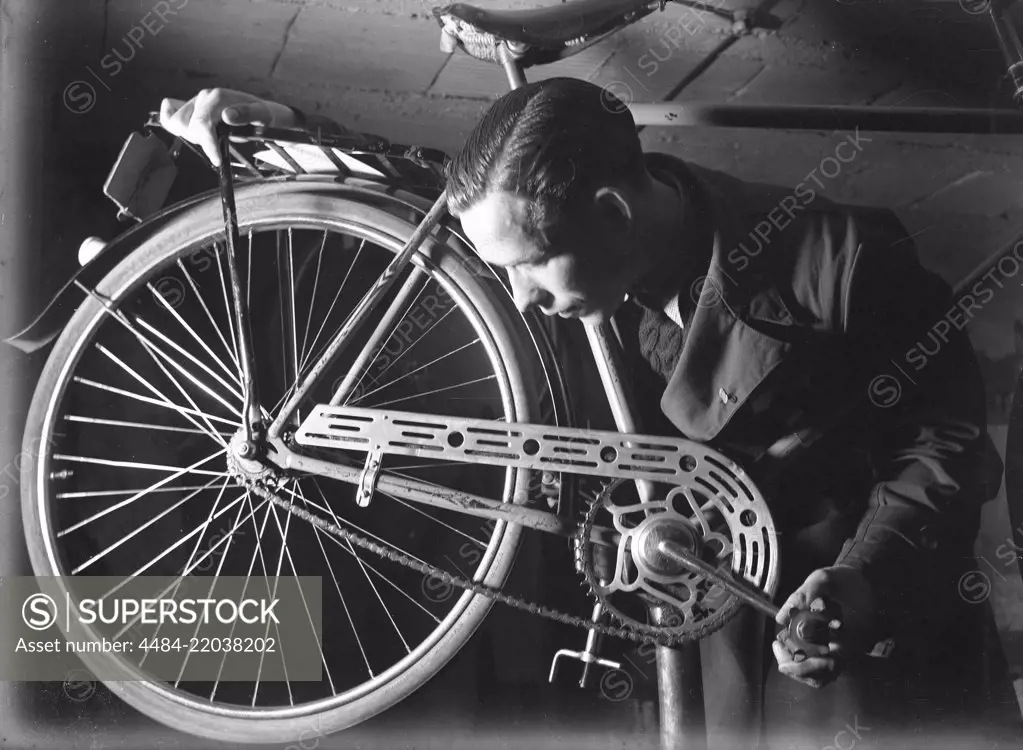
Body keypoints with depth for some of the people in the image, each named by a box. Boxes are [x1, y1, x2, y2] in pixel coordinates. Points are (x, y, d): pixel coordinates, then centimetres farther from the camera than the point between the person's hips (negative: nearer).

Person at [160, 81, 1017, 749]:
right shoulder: (605, 247, -13)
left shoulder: (835, 258, -27)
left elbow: (950, 434, -16)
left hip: (876, 618, -4)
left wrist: (866, 580, -28)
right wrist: (284, 128, -13)